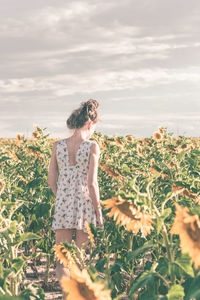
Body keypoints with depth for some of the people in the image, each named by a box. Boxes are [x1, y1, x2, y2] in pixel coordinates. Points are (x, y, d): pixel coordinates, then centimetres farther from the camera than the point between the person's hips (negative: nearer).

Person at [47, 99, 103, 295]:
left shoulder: (57, 146, 2)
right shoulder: (92, 146, -9)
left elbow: (51, 181, 5)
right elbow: (92, 183, -12)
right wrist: (98, 210, -2)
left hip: (62, 205, 2)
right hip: (84, 204, -2)